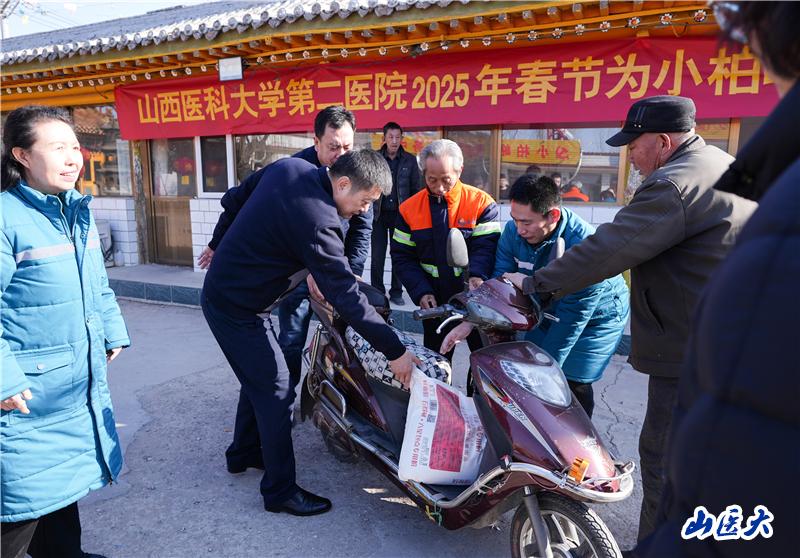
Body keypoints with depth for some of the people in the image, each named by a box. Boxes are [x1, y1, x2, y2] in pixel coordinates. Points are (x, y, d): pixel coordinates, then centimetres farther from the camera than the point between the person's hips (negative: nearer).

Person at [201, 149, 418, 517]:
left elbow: (235, 197, 11)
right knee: (276, 393, -3)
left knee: (257, 379, 22)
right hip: (235, 307, -10)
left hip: (221, 290, 10)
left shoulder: (290, 166, -4)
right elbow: (346, 296, -29)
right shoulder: (315, 221, -31)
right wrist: (394, 351, -23)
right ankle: (280, 491, 10)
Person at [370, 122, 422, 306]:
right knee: (377, 255, 2)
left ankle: (396, 292, 15)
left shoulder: (410, 160, 5)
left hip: (400, 214, 1)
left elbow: (416, 189, 7)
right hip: (378, 214, 0)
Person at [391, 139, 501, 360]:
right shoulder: (409, 208, 0)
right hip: (435, 302, 2)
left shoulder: (482, 203, -7)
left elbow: (486, 245, -14)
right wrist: (421, 292, -11)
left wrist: (477, 275, -35)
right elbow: (402, 257, 1)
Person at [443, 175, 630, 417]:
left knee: (573, 385, -9)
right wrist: (469, 322, -26)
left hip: (596, 317, -5)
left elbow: (572, 317, -31)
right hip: (549, 311, 6)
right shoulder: (513, 230, -19)